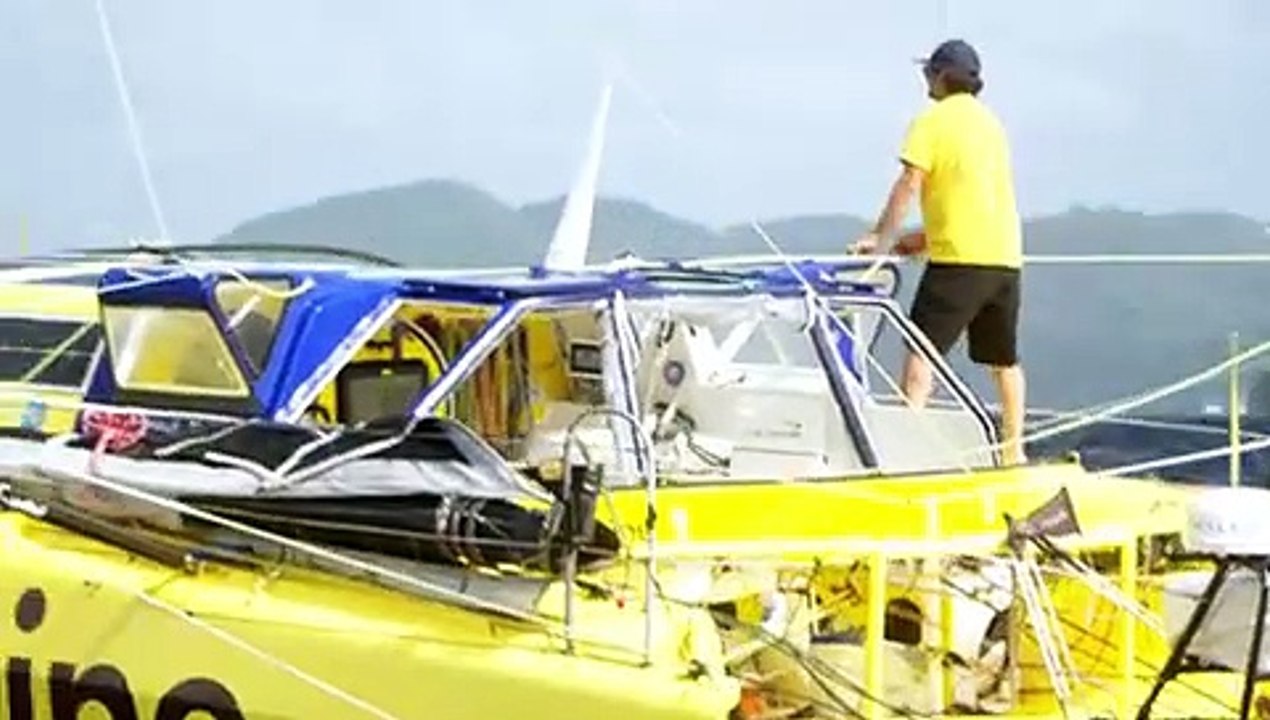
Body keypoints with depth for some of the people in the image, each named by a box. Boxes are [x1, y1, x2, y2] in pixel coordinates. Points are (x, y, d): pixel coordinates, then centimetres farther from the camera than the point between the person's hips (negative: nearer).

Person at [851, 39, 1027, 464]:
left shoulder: (933, 121, -3)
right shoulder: (990, 122, 20)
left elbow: (909, 184, -11)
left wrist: (878, 236, -7)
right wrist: (928, 236, 22)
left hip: (959, 258, -7)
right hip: (1005, 255, 7)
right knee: (1004, 359, 14)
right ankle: (1013, 450, 19)